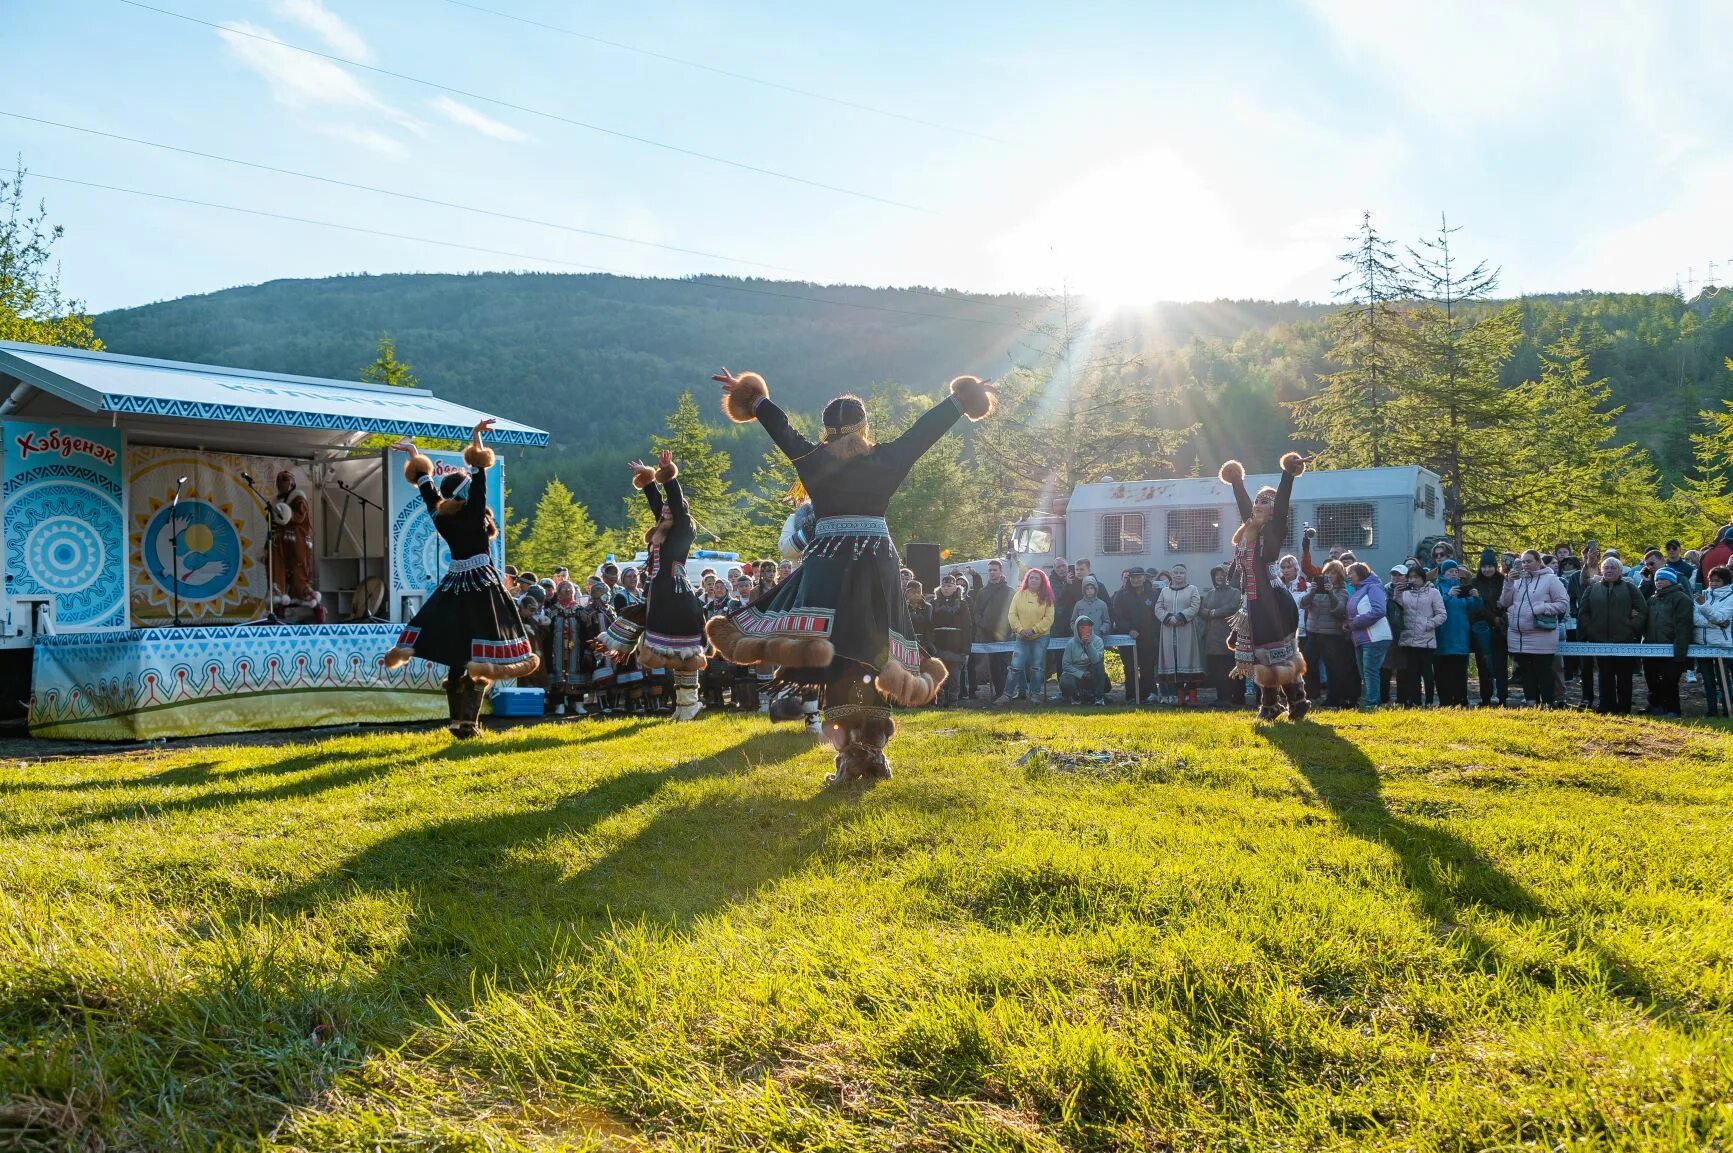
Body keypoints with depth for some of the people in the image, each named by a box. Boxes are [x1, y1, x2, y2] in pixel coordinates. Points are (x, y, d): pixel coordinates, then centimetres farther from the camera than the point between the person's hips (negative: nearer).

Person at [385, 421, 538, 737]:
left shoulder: (439, 515, 2)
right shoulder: (473, 511, -10)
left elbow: (426, 484, 14)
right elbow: (479, 473, -9)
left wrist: (413, 454, 26)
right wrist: (476, 437, -4)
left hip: (453, 585, 5)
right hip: (481, 584, -5)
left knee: (456, 658, 10)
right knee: (477, 664, -4)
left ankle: (457, 720, 10)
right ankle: (468, 722, -10)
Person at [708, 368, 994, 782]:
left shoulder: (813, 461, 4)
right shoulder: (885, 460, 3)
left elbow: (782, 429, 19)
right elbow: (924, 431, 14)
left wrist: (756, 400, 36)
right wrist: (959, 402, 28)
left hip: (826, 563, -1)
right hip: (876, 564, 1)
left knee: (836, 654, -4)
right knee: (875, 651, 6)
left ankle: (849, 750, -13)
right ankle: (873, 749, 6)